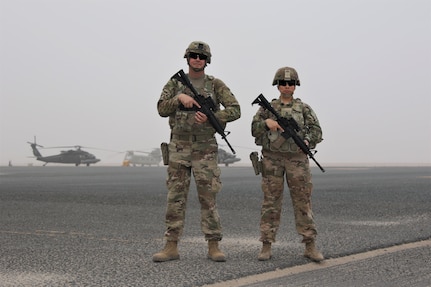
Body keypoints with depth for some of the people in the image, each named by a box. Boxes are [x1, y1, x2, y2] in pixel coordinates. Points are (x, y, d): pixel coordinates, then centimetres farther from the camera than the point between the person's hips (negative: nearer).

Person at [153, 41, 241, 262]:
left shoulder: (216, 85, 2)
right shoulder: (174, 84, 7)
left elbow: (235, 110, -5)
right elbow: (162, 109, -3)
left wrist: (210, 116, -19)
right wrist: (179, 98, -20)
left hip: (205, 149, -1)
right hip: (178, 148, 2)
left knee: (208, 198, -1)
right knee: (175, 198, 1)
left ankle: (213, 246, 4)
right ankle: (171, 247, 5)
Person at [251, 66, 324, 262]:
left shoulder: (304, 108, 8)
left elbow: (316, 130, 1)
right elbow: (255, 130, 5)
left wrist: (307, 141, -20)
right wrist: (266, 122, -15)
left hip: (297, 158, 0)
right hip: (272, 159, 0)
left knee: (303, 201, -1)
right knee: (271, 202, 1)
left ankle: (310, 246, 2)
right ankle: (266, 247, 4)